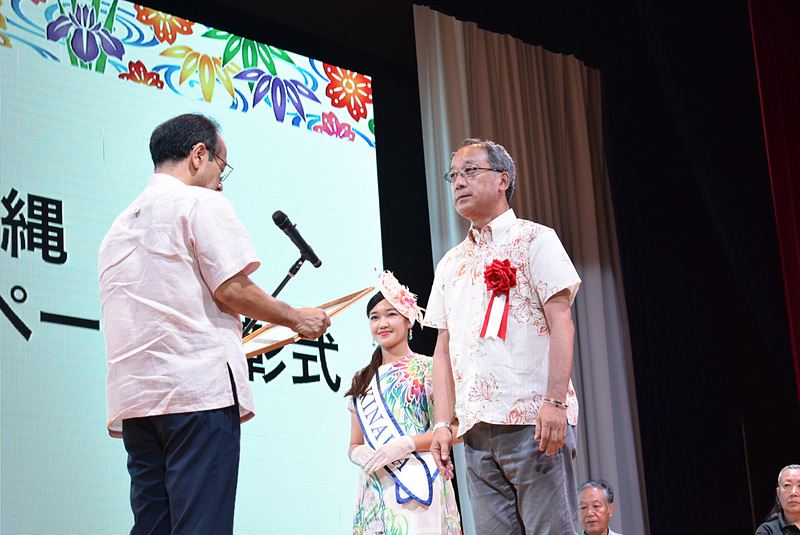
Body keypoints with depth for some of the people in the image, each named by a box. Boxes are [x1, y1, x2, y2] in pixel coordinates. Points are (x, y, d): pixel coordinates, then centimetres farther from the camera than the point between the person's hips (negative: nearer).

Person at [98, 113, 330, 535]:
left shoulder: (121, 224, 25)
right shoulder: (201, 203, 1)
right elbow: (231, 288, -8)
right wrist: (296, 318, 6)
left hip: (132, 398, 8)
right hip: (198, 388, -7)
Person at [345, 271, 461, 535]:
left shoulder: (427, 368, 4)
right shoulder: (363, 380, 20)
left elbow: (454, 428, -4)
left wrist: (406, 444, -15)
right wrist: (358, 453, -2)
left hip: (417, 483, -4)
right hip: (375, 487, 5)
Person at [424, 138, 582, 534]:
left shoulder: (534, 240, 5)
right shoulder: (451, 263, 21)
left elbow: (561, 323, -5)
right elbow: (444, 348, 18)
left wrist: (555, 401, -16)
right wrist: (443, 422, 7)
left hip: (533, 420, -5)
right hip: (476, 428, 5)